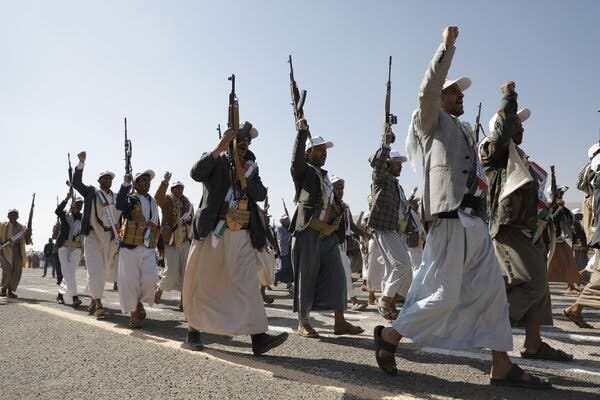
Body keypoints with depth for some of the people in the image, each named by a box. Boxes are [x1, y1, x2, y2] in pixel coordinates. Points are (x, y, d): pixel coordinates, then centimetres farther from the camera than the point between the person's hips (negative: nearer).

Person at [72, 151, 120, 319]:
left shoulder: (116, 197, 15)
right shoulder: (91, 192, 6)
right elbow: (76, 182, -5)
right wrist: (81, 163, -15)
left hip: (110, 237, 4)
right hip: (93, 235, -4)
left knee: (103, 271, 10)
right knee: (95, 270, -10)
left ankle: (93, 301, 23)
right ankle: (98, 304, -7)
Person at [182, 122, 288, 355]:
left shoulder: (251, 167, 18)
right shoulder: (215, 160, 6)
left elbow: (261, 194, 4)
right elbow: (196, 174, -15)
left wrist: (245, 178, -12)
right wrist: (219, 149, -19)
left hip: (242, 234, 3)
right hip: (212, 231, -3)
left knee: (248, 285, -4)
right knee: (202, 283, 7)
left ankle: (259, 337, -8)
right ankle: (194, 331, 24)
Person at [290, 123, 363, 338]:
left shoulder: (324, 176, 22)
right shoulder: (303, 171, 1)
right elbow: (296, 159, -23)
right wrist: (302, 132, -31)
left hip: (329, 234, 7)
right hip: (308, 233, -7)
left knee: (336, 276, 4)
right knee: (306, 278, 0)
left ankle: (340, 321, 10)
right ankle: (303, 323, 10)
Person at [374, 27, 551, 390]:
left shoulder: (465, 131, 26)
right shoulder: (433, 122, 2)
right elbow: (428, 91, -15)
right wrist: (447, 46, -10)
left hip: (475, 221, 9)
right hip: (450, 219, -9)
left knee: (492, 290, 7)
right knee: (444, 294, -8)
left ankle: (503, 367, 13)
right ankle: (390, 336, 10)